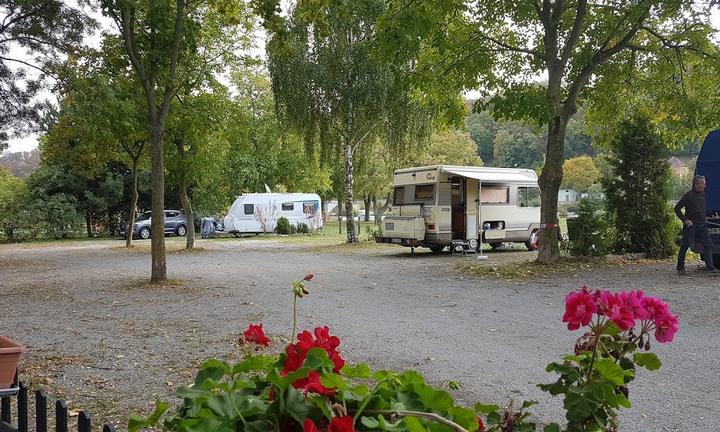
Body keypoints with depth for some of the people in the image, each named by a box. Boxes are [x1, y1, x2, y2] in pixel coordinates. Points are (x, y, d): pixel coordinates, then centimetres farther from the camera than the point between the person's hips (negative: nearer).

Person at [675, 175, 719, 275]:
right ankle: (680, 268, 12)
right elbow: (677, 208, -11)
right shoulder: (689, 195, -13)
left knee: (708, 244, -1)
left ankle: (710, 267, 0)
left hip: (702, 225, 7)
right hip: (691, 225, -7)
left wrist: (705, 216, 16)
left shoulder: (703, 193, 9)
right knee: (685, 246, 2)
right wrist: (685, 220, -16)